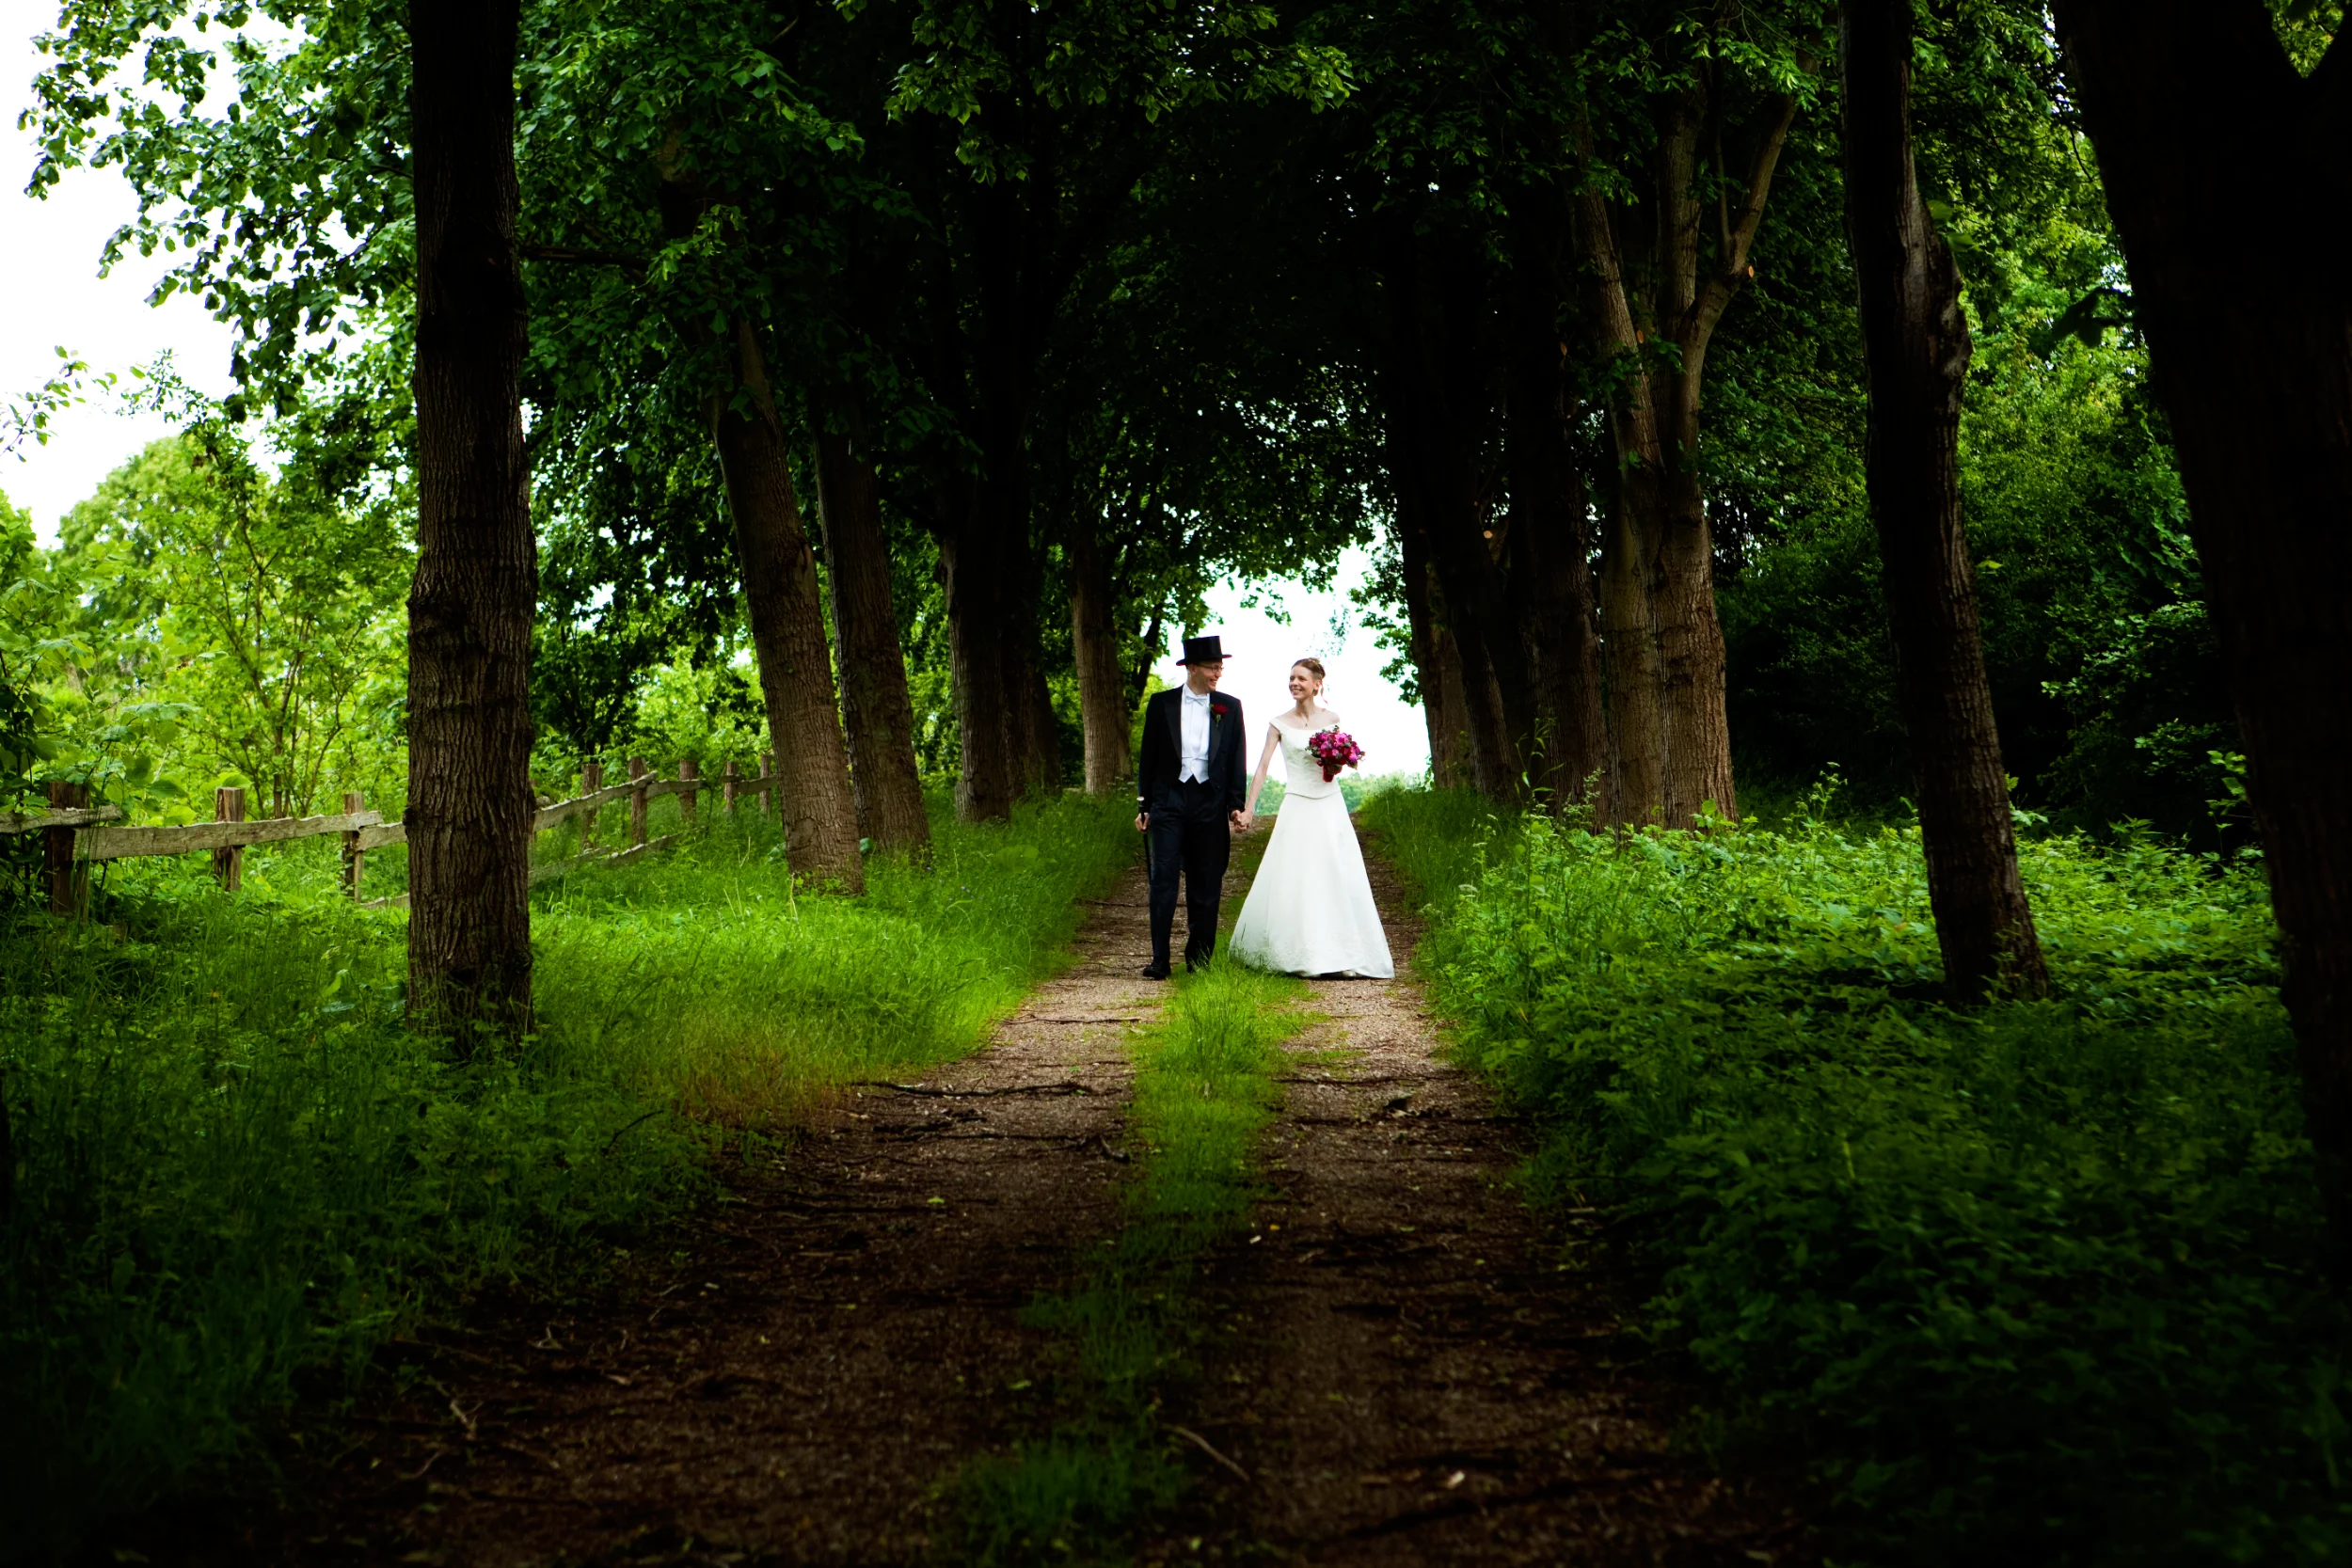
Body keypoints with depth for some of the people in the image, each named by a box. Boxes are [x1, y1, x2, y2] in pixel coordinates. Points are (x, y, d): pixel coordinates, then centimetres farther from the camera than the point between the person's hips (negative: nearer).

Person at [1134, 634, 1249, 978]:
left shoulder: (1229, 707, 7)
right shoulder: (1161, 703, 4)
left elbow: (1236, 760, 8)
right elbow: (1148, 757, 6)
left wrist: (1236, 805, 0)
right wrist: (1143, 805, 3)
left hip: (1209, 804, 1)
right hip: (1168, 800, -1)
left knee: (1206, 885, 5)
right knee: (1163, 879, -6)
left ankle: (1199, 958, 14)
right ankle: (1160, 959, -5)